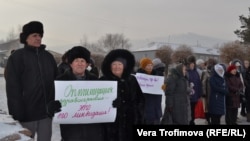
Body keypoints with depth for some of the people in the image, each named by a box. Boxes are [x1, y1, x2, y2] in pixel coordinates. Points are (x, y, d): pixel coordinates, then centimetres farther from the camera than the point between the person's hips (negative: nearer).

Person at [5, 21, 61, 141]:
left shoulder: (48, 56, 12)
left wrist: (56, 104, 6)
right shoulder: (17, 57, -3)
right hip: (27, 112, -4)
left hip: (47, 111, 5)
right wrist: (18, 111, -16)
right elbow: (12, 86, -9)